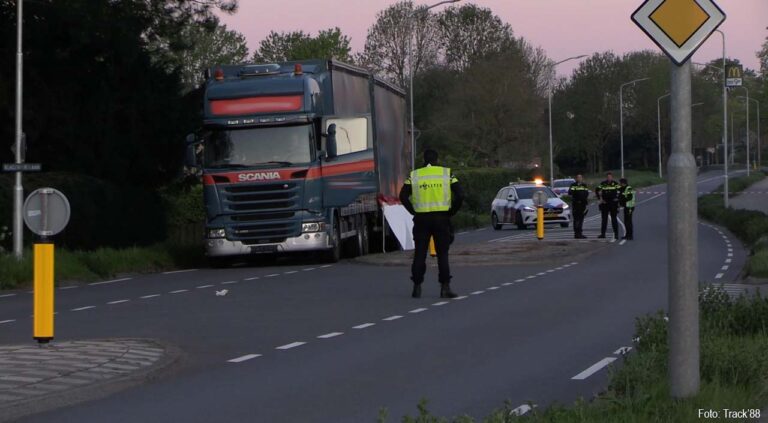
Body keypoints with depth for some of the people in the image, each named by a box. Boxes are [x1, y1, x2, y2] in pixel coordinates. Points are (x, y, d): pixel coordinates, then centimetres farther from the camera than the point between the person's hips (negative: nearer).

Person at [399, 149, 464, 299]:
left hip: (421, 219, 1)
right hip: (442, 218, -1)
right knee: (442, 254, 4)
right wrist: (451, 212, 4)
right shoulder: (447, 173, 3)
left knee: (419, 254, 7)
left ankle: (417, 288, 6)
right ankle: (445, 288, -1)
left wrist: (413, 211, 4)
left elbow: (403, 196, -4)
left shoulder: (414, 175, 5)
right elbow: (460, 195, -6)